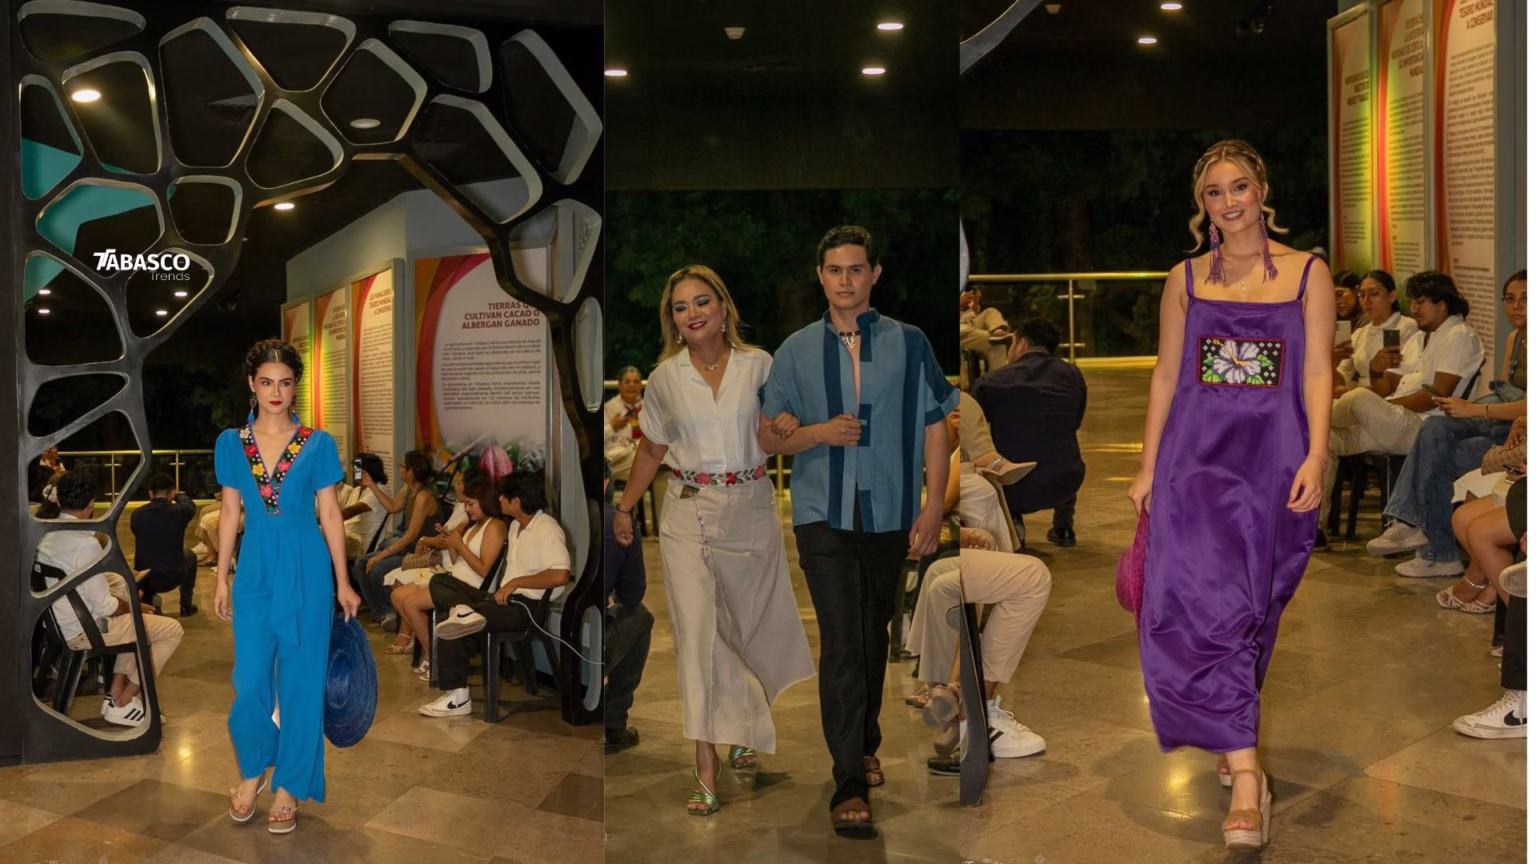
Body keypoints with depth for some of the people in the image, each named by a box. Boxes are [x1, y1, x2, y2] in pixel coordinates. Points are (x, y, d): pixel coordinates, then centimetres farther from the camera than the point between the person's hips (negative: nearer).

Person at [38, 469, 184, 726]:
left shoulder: (46, 536, 2)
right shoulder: (85, 543, -24)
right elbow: (105, 606, -21)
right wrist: (135, 607, -3)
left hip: (62, 625, 9)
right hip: (85, 631, -9)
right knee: (172, 630, -2)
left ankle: (115, 692, 20)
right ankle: (122, 704, 4)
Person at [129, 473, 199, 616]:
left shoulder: (136, 515, -4)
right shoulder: (179, 512, -10)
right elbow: (190, 505, 17)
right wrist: (179, 495, 39)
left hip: (142, 580, 2)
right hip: (172, 578, -2)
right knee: (189, 555, 31)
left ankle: (147, 603, 28)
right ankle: (186, 605, 29)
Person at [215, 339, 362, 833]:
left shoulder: (319, 444, -2)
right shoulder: (231, 443, 4)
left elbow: (329, 515, 1)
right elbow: (229, 514, 8)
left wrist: (342, 583, 0)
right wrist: (221, 579, 6)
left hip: (306, 569, -1)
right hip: (255, 569, 2)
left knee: (301, 679, 4)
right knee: (250, 679, 2)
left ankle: (290, 786, 17)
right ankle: (253, 769, 28)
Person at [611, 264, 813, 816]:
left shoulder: (759, 364, 0)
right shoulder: (665, 377, 2)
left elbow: (775, 433, 10)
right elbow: (652, 449, 13)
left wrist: (787, 425, -12)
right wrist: (625, 508, 13)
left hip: (751, 509, 1)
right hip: (689, 514, -1)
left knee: (754, 621, 11)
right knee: (696, 629, -7)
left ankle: (750, 731, 34)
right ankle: (705, 762, -3)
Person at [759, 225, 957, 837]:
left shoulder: (908, 344, 1)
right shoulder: (797, 350, 4)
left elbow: (935, 429, 1)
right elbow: (768, 437, 6)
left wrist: (933, 510, -5)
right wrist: (819, 432, -13)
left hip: (890, 513, 1)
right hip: (823, 514, -1)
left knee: (874, 638, 15)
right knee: (841, 643, -10)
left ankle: (864, 745, 37)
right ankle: (850, 785, -7)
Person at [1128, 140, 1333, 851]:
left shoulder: (1307, 274, 5)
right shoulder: (1185, 280, 10)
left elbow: (1317, 374, 1)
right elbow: (1166, 375, 10)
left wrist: (1315, 458, -11)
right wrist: (1148, 466, 7)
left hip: (1273, 458, 0)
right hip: (1194, 453, 1)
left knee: (1250, 608, 7)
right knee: (1197, 600, -13)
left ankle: (1231, 741, 27)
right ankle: (1245, 773, -10)